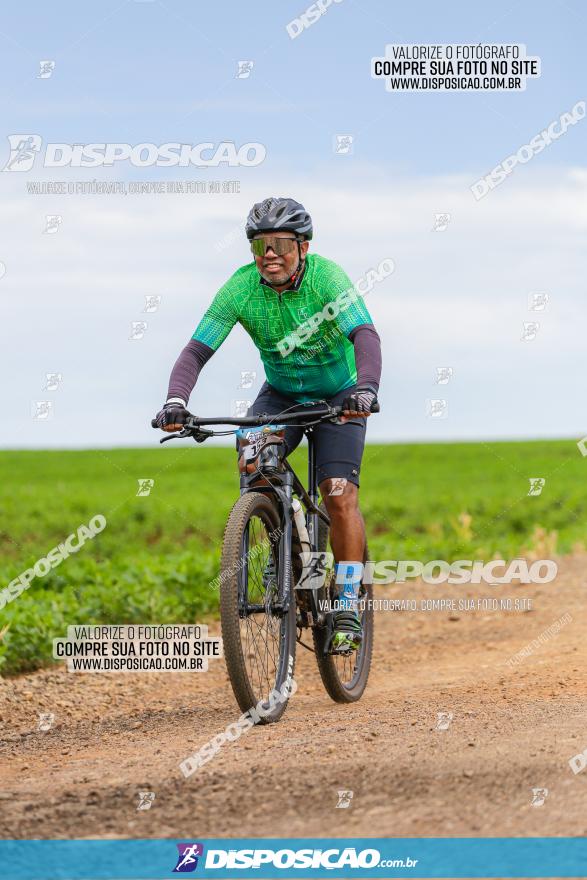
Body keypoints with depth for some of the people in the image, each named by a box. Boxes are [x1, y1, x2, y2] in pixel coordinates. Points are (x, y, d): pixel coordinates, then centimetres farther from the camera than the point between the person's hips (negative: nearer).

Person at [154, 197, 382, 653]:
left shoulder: (327, 277, -28)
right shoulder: (241, 287, -21)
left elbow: (365, 335, -41)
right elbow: (197, 350, -24)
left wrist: (365, 389, -60)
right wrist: (176, 400, -43)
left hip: (338, 395, -3)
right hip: (282, 393, 3)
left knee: (340, 496, -17)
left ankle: (348, 608, -5)